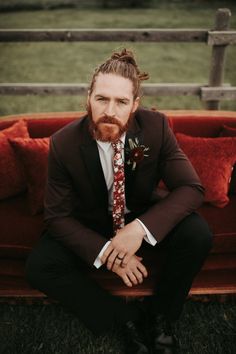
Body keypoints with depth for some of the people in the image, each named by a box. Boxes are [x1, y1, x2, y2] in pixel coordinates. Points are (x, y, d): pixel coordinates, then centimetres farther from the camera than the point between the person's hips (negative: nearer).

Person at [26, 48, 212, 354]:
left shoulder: (155, 126, -20)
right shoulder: (63, 143, -21)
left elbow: (191, 188, -19)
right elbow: (58, 216, -14)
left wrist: (140, 227, -33)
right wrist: (105, 252, -28)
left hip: (143, 219, 1)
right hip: (90, 226, 0)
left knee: (197, 234, -26)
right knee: (39, 266, -23)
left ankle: (161, 314, -1)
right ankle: (128, 315, -7)